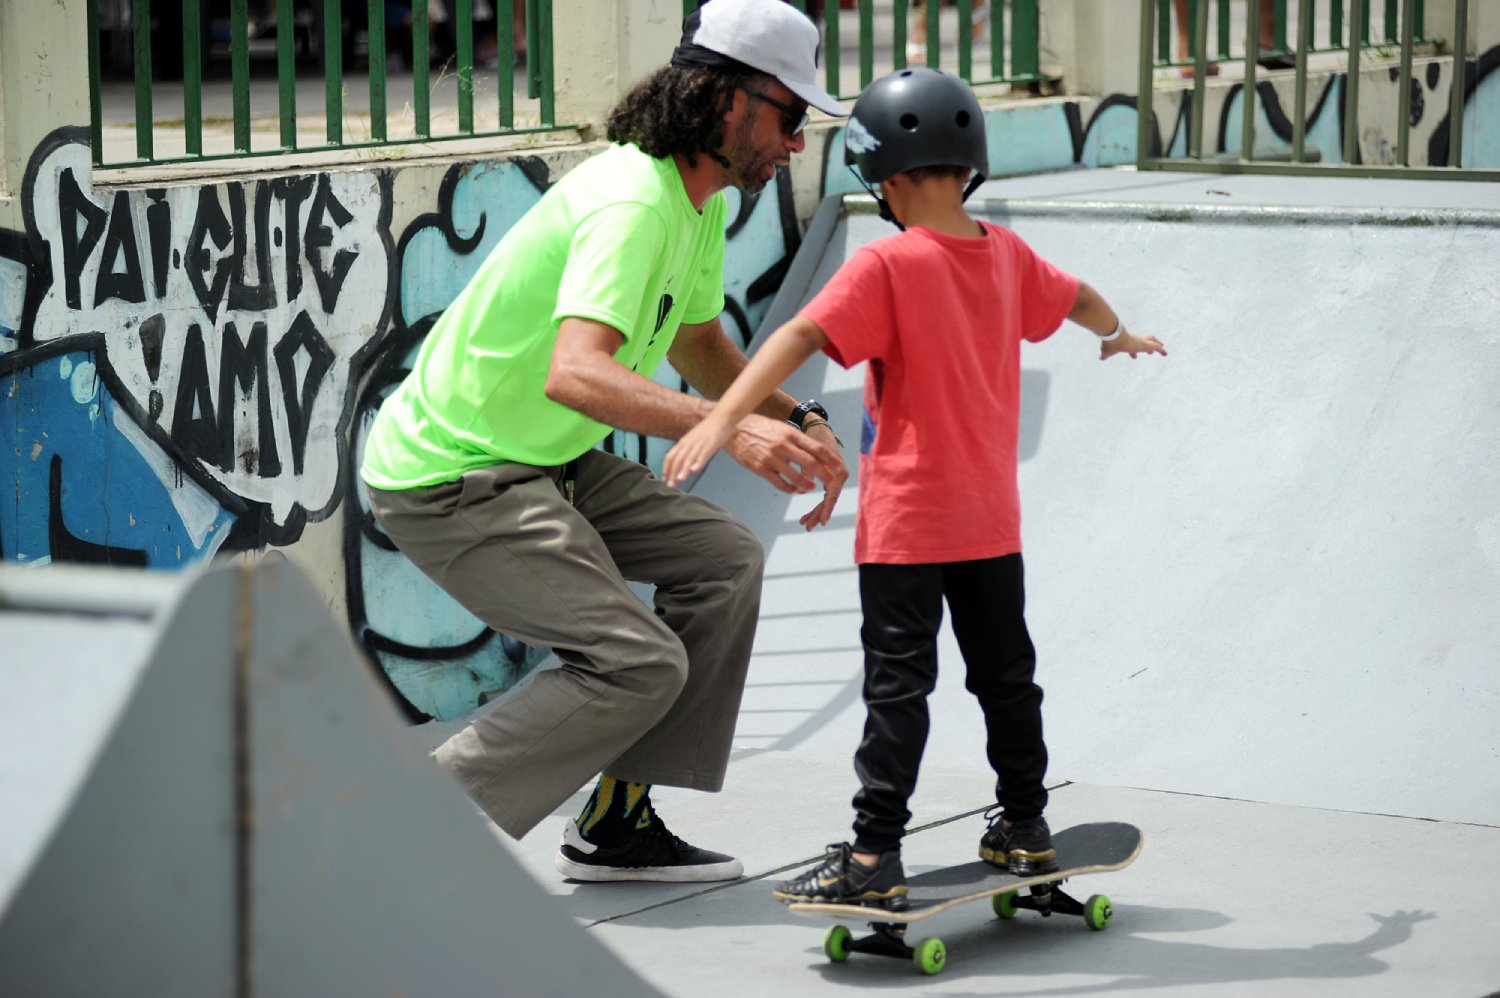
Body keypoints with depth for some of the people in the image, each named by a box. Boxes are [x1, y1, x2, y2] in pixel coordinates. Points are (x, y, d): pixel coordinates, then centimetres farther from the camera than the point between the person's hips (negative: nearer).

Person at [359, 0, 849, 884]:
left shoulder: (699, 202, 8)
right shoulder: (632, 203, -25)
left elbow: (698, 347, 25)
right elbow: (574, 372, -40)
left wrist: (799, 423, 9)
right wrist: (730, 428, -49)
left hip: (542, 463, 10)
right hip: (449, 479, -10)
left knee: (725, 559, 7)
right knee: (638, 662, -17)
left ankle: (617, 823, 9)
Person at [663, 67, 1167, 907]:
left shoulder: (887, 265, -15)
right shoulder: (1006, 253, 3)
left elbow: (802, 337, -26)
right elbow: (1078, 299, 22)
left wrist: (722, 419, -32)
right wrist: (1121, 335, 44)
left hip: (906, 522, -6)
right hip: (992, 520, 6)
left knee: (898, 684, -5)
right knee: (1005, 671, 18)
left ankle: (875, 856, -6)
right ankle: (1025, 829, 29)